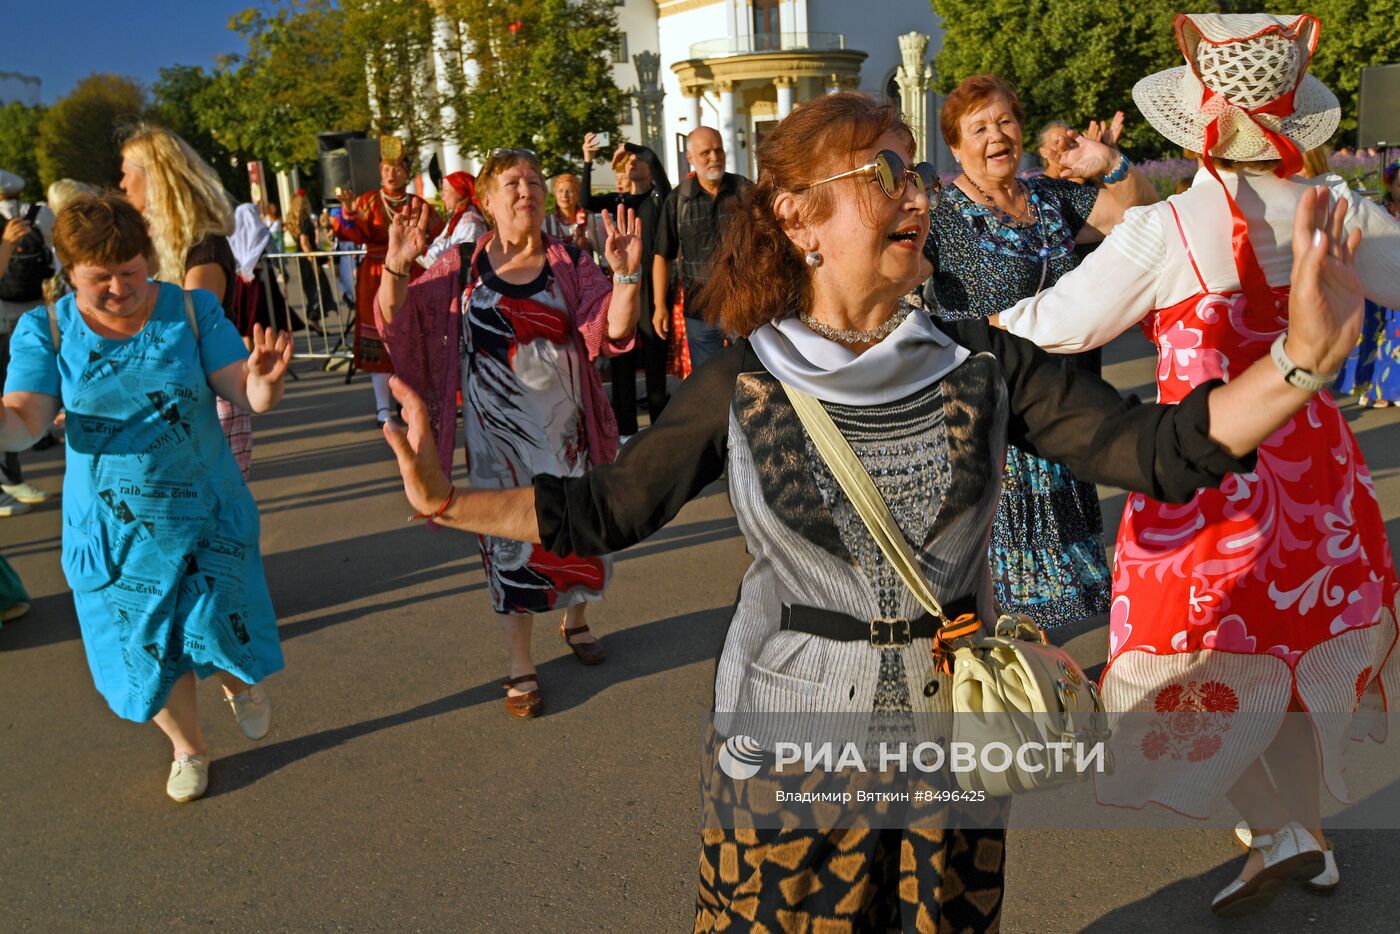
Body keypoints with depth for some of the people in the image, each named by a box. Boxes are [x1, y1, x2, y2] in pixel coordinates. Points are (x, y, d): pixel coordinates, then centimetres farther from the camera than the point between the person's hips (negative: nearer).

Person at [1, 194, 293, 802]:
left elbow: (249, 396, -14)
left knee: (218, 630, 2)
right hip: (114, 529, 1)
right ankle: (188, 747, 41)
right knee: (147, 649, 13)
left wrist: (264, 382, -38)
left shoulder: (193, 312, -8)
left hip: (206, 516, -1)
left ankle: (239, 683, 41)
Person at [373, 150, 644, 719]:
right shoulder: (463, 267, -1)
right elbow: (397, 322, -5)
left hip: (565, 428, 1)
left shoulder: (570, 264, -1)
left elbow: (614, 331, -12)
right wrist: (396, 267, -23)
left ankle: (575, 621, 43)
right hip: (497, 435, -1)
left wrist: (627, 273, -29)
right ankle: (521, 667, 21)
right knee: (508, 540, 6)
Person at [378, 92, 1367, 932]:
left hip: (952, 726, 2)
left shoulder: (984, 365, -6)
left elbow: (1160, 450, -10)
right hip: (793, 741, -1)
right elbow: (608, 508, -3)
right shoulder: (742, 383, -9)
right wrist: (451, 501, -12)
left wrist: (1304, 357, -23)